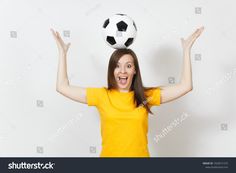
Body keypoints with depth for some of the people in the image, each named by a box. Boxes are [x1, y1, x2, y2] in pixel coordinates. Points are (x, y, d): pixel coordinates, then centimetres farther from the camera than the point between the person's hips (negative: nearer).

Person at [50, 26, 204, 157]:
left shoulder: (146, 96, -1)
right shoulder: (101, 96, -2)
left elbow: (185, 86, -2)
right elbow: (63, 87, -3)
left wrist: (186, 50, -2)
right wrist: (62, 52, -1)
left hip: (140, 154, 1)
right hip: (109, 154, 0)